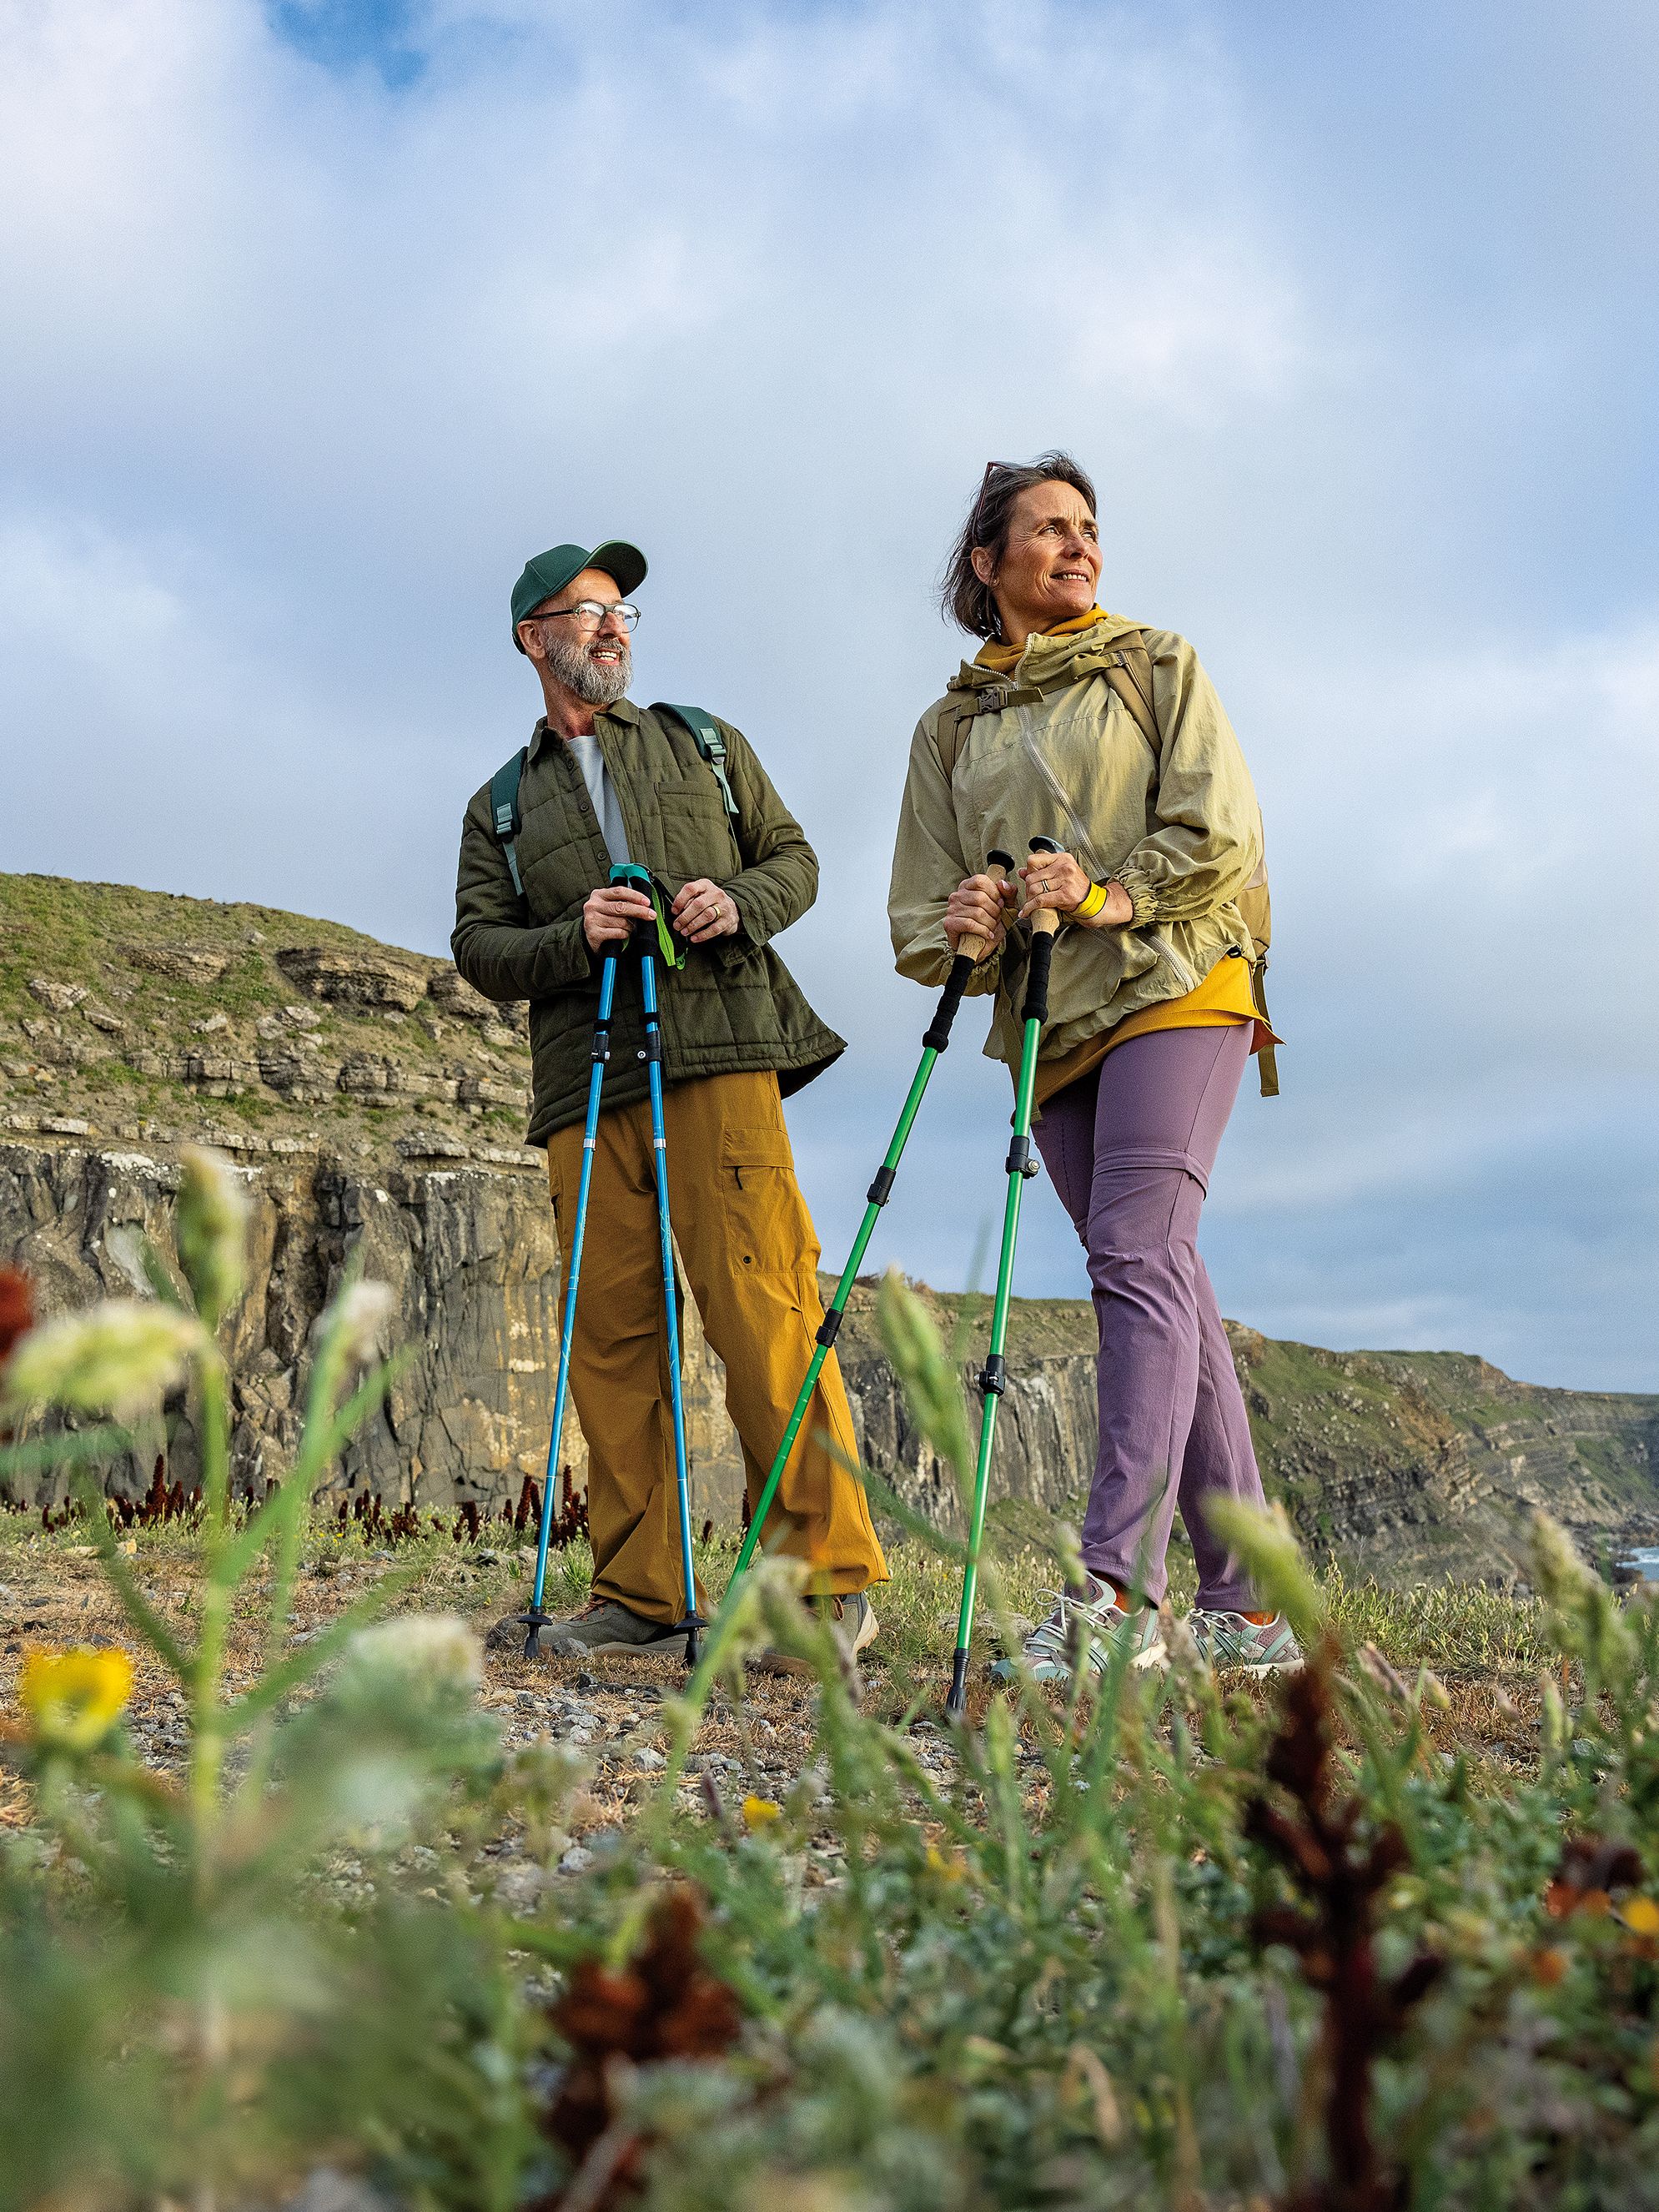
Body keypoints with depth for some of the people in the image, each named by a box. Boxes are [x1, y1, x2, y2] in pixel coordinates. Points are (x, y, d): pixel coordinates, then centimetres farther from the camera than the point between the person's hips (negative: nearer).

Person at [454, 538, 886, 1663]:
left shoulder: (704, 743, 21)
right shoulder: (501, 806, 21)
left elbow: (795, 859, 18)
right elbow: (479, 949, 11)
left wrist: (739, 902, -5)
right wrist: (575, 937, -9)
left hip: (719, 1058, -2)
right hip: (587, 1085, 2)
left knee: (763, 1310, -12)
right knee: (613, 1332, -1)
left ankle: (833, 1580, -8)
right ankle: (639, 1591, 7)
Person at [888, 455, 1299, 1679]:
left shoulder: (1160, 662, 12)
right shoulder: (950, 726, 17)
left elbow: (1222, 825, -1)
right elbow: (920, 909, 11)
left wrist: (1115, 897, -16)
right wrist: (960, 930, -12)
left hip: (1173, 984, -3)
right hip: (1047, 1023, 3)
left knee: (1137, 1258, -20)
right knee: (1171, 1286, 3)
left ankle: (1117, 1591, -25)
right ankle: (1247, 1604, 7)